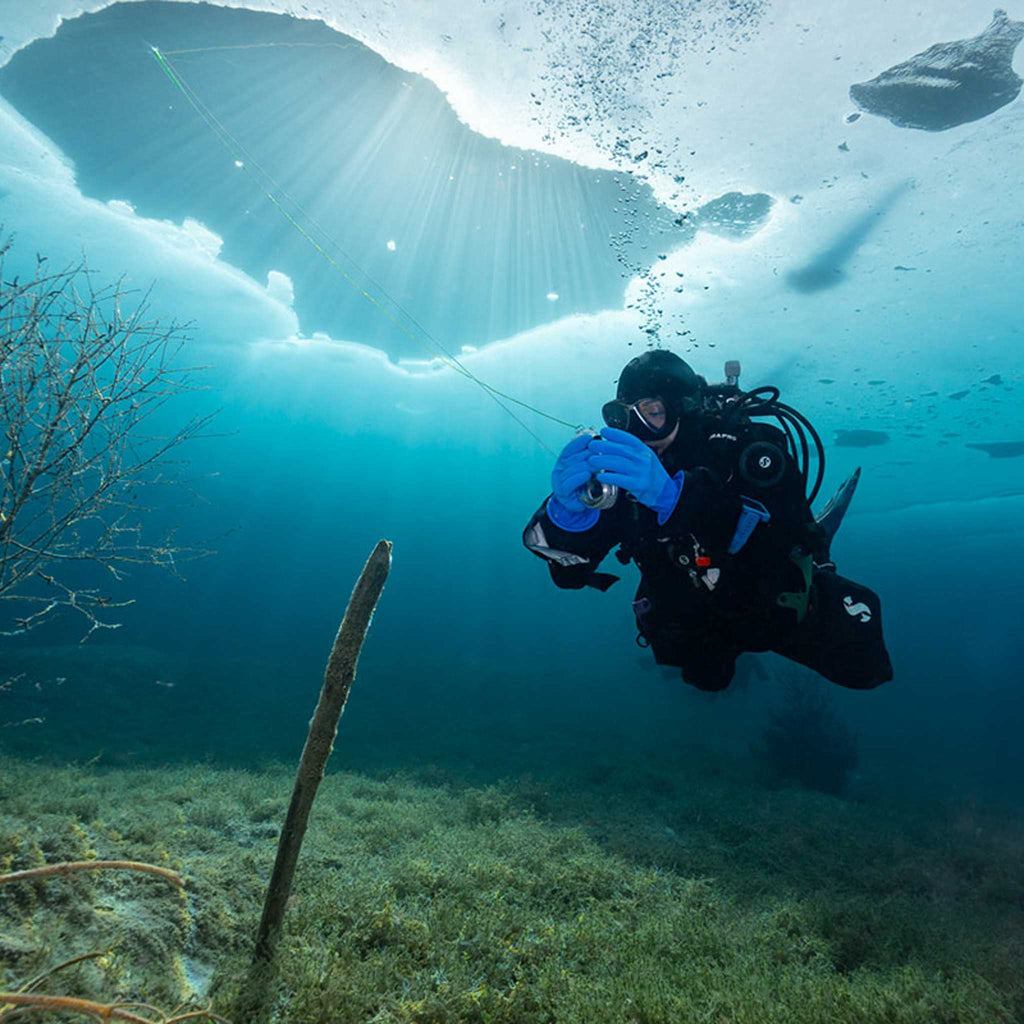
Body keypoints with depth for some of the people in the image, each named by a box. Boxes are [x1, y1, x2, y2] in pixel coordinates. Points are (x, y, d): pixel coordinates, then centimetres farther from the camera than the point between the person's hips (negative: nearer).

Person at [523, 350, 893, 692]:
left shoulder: (749, 444, -28)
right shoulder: (623, 471, -21)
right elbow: (569, 570, -28)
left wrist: (673, 493, -61)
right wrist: (568, 508, -51)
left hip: (778, 602, -2)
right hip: (694, 616, 3)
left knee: (862, 666, -8)